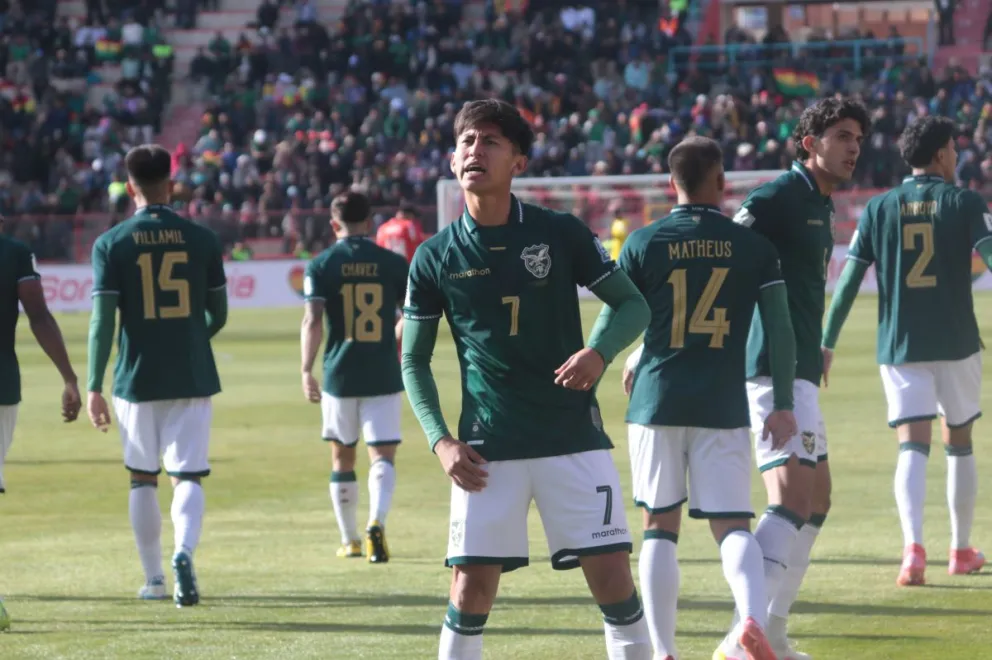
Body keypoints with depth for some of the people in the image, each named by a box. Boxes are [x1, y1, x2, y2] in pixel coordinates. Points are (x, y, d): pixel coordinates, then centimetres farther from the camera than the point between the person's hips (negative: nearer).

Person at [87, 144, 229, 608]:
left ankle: (154, 579, 19)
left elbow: (103, 320, -9)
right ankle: (184, 553, -27)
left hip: (137, 379, 0)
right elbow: (218, 314, 7)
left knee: (142, 478, 14)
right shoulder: (202, 240, 1)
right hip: (193, 378, 0)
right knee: (187, 476, 0)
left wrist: (93, 387, -5)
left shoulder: (111, 245, -4)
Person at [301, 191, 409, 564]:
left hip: (340, 376, 0)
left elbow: (313, 321, -11)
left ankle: (350, 540, 21)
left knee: (342, 459, 14)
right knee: (382, 455, -2)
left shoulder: (321, 265, -2)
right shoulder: (393, 263, 1)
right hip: (384, 376, 0)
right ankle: (377, 523, -27)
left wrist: (307, 371, -8)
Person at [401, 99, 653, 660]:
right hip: (488, 449, 1)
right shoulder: (435, 259, 1)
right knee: (472, 584, -3)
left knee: (611, 572, -4)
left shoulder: (561, 234, -2)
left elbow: (633, 305, 5)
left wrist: (600, 352, -16)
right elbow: (415, 361, 10)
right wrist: (441, 440, -3)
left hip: (574, 435, -1)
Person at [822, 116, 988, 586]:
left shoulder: (879, 209, 3)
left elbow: (849, 281, 0)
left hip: (899, 348, 1)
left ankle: (913, 546, -27)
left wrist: (826, 343, 5)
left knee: (912, 448, -5)